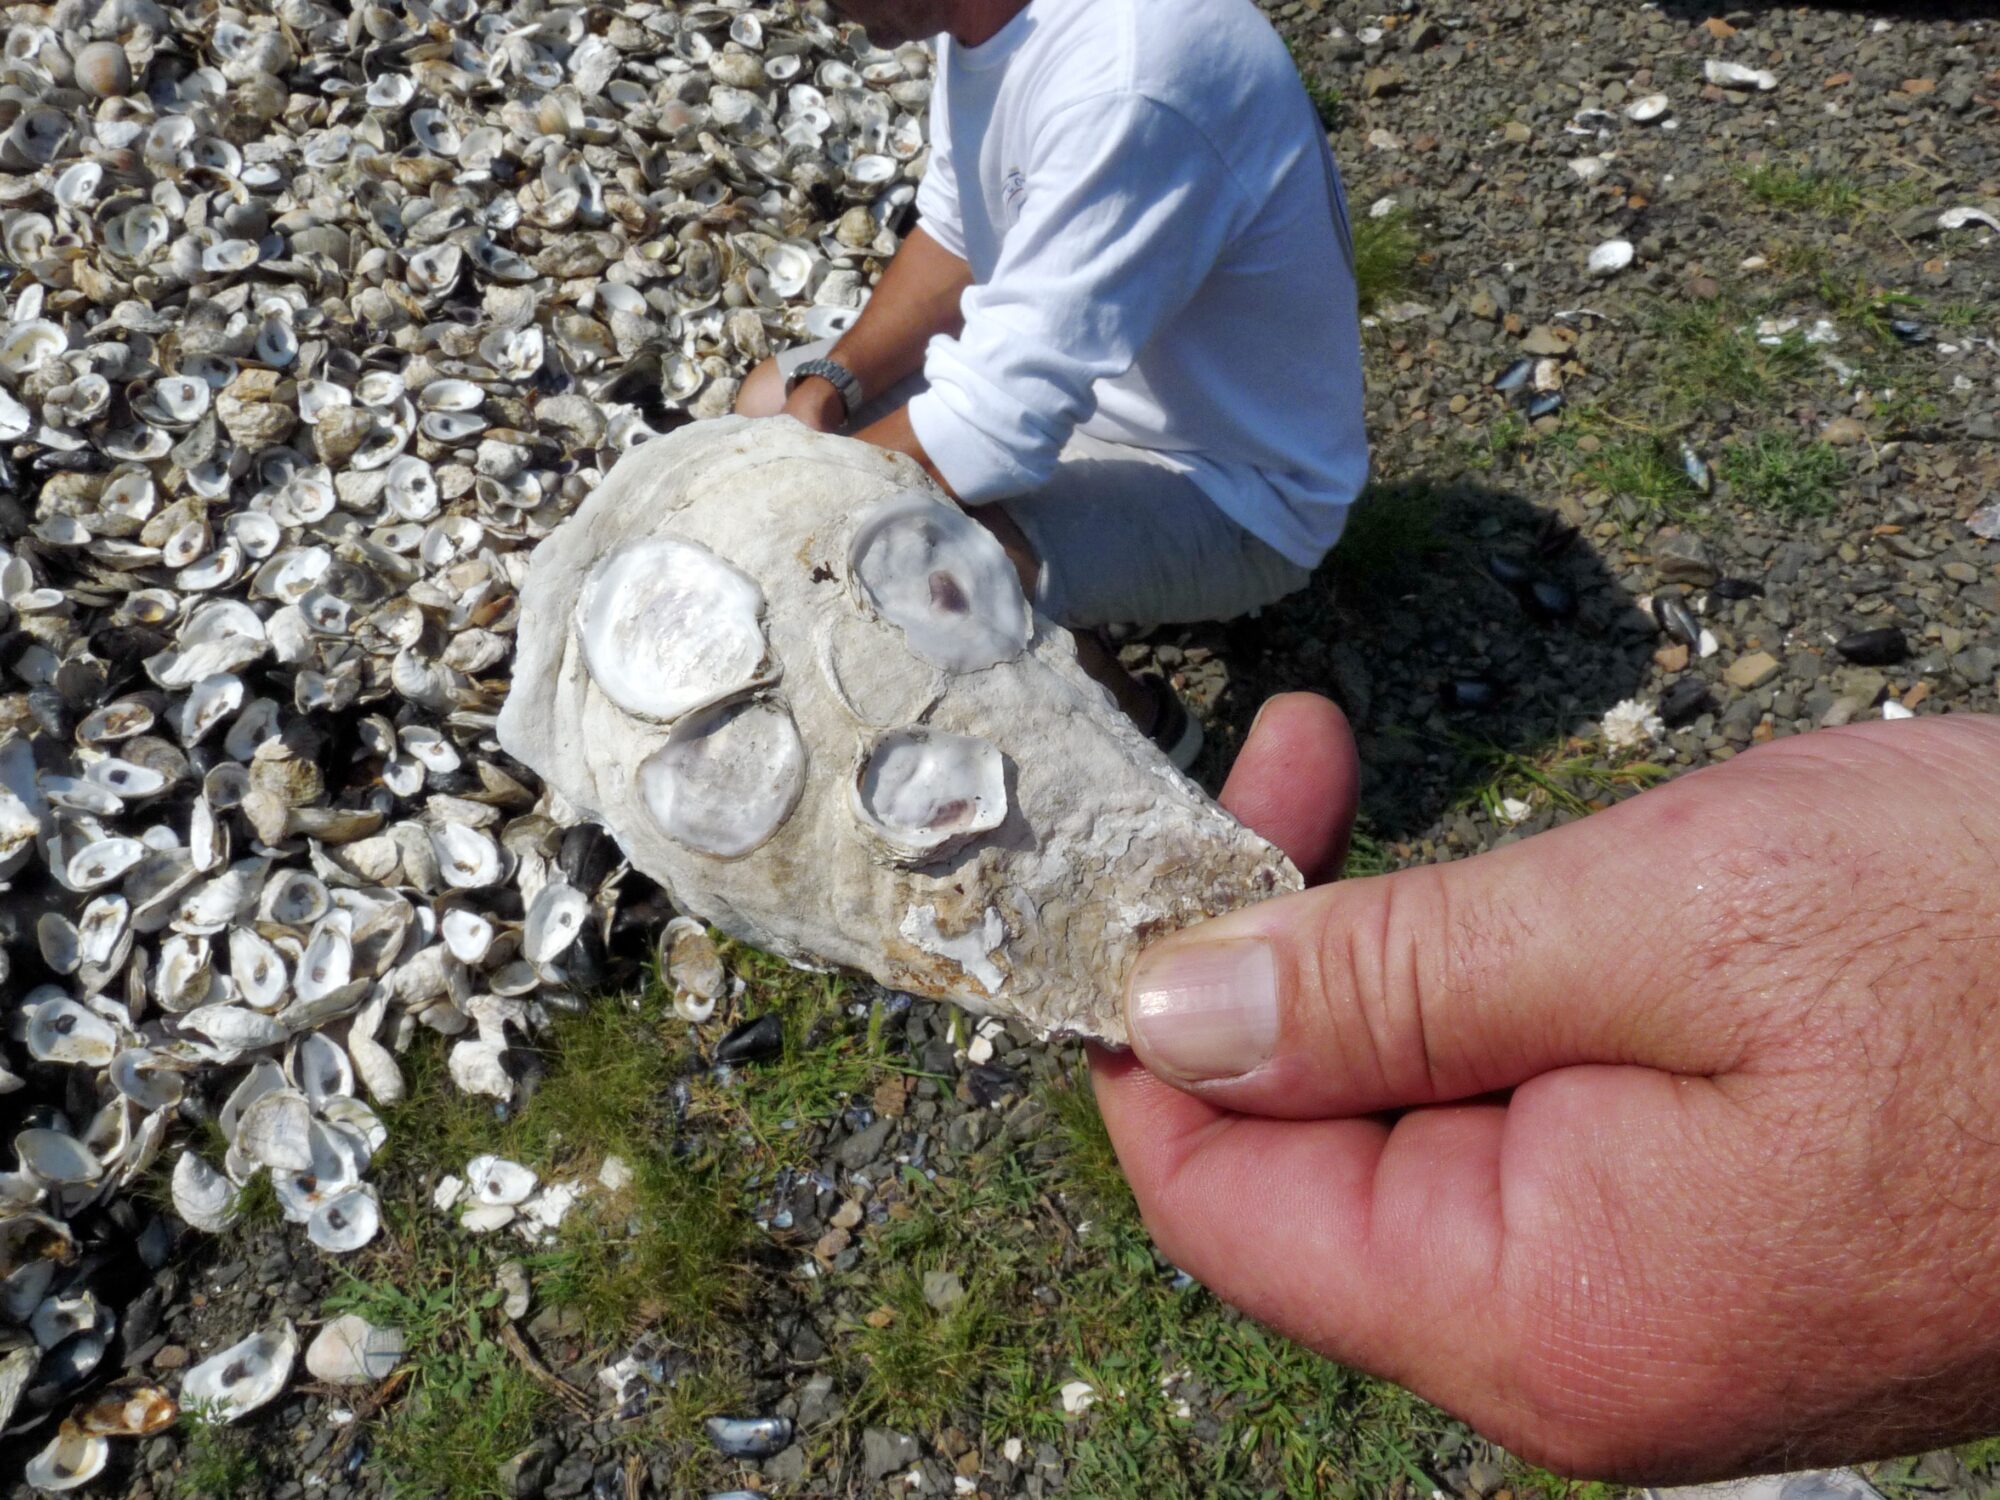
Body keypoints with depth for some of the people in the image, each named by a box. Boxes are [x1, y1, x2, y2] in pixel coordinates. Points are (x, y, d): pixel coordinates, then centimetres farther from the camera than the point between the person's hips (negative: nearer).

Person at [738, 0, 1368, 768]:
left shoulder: (1123, 84, -34)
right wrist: (824, 388, -7)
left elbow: (994, 429, -34)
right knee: (770, 406, 7)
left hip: (1228, 479, -8)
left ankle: (1138, 732, -2)